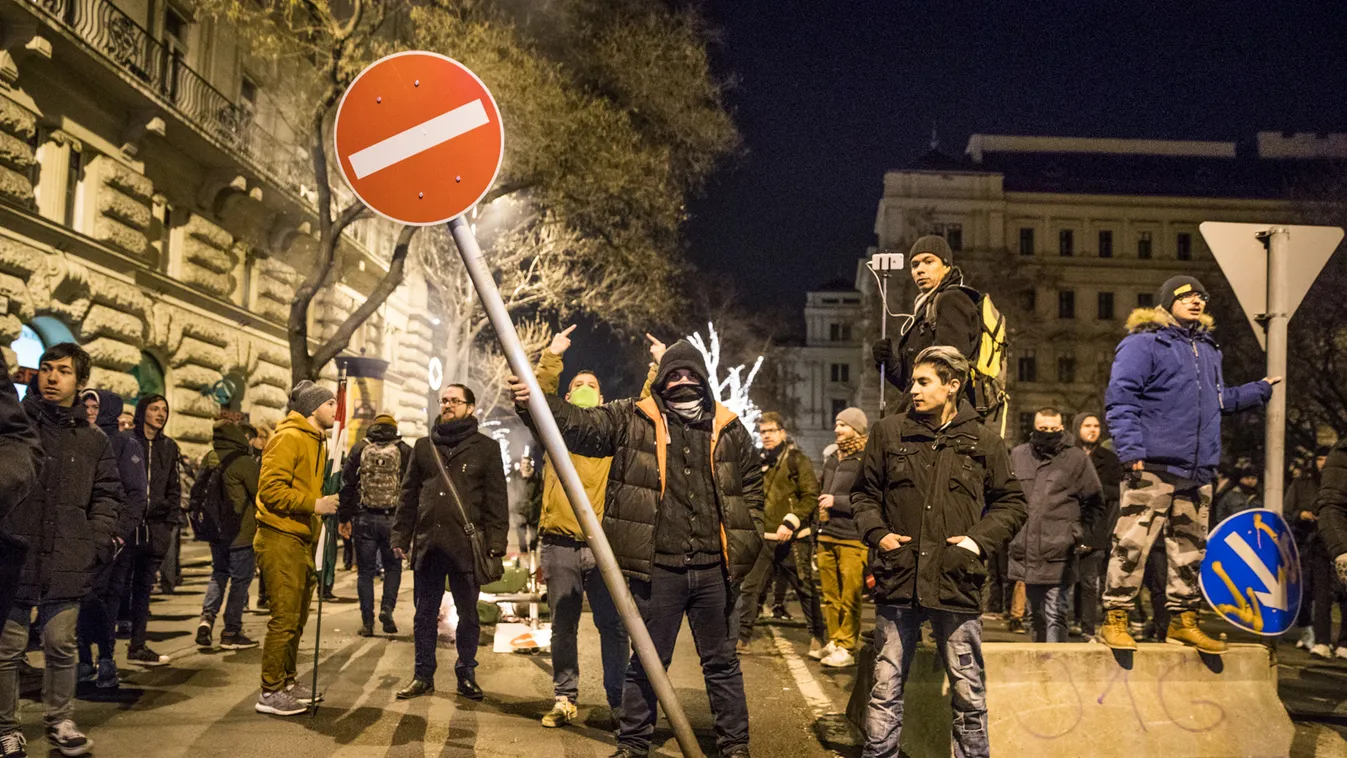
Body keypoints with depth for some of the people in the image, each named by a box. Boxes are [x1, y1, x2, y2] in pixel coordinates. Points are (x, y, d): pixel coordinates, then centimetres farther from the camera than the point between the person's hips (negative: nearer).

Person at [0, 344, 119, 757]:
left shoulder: (94, 440, 10)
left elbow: (106, 494, 15)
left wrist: (99, 537, 1)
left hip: (66, 563, 2)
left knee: (61, 646, 8)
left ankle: (60, 721, 22)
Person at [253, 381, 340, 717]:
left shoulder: (317, 442, 19)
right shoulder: (289, 438, -12)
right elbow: (270, 489, -20)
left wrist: (327, 505, 14)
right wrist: (315, 504, -21)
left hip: (302, 540, 10)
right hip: (281, 538, -10)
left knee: (297, 618, 15)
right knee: (284, 618, -7)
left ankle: (288, 682, 26)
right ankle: (270, 693, 1)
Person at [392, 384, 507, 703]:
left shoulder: (486, 448, 4)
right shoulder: (424, 446, 14)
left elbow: (497, 499, 0)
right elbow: (409, 495, 14)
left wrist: (496, 542, -9)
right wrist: (401, 536, 6)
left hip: (467, 545, -3)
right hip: (428, 544, 3)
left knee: (468, 614, 6)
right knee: (425, 613, 9)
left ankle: (466, 675, 18)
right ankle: (423, 676, 19)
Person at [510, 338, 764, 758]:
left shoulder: (729, 428, 8)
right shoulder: (631, 419, 0)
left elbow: (751, 483, 16)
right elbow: (579, 424, -10)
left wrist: (748, 540, 9)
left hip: (714, 569, 2)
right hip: (657, 568, -2)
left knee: (721, 660, 14)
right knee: (648, 661, 10)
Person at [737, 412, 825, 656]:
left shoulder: (797, 460, -5)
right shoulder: (760, 462, 13)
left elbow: (811, 497, -11)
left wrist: (791, 522, -19)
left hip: (792, 538, -5)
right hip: (764, 538, 5)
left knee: (806, 589, 4)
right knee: (751, 588, 4)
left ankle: (818, 638, 16)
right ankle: (741, 638, 11)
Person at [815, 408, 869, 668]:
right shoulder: (833, 458, 18)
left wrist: (837, 501, -16)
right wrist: (822, 506, 13)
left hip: (853, 539, -8)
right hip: (827, 536, 8)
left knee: (850, 597, -4)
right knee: (830, 594, 11)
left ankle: (847, 647, 1)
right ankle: (834, 641, 20)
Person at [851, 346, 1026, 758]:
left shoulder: (983, 442, 4)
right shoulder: (889, 432, 6)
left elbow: (1011, 503, 11)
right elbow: (864, 493, 14)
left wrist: (980, 539, -4)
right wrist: (878, 533, -2)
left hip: (956, 583, -1)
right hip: (897, 581, 1)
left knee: (968, 693, 8)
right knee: (886, 689, 8)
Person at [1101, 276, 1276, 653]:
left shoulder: (1208, 348, 21)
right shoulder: (1143, 343, -4)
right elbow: (1120, 399, -10)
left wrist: (1260, 390, 31)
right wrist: (1131, 450, -17)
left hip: (1199, 470, 8)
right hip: (1154, 466, -8)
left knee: (1190, 549, 13)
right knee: (1132, 544, -10)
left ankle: (1183, 619, 24)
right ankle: (1115, 620, -2)